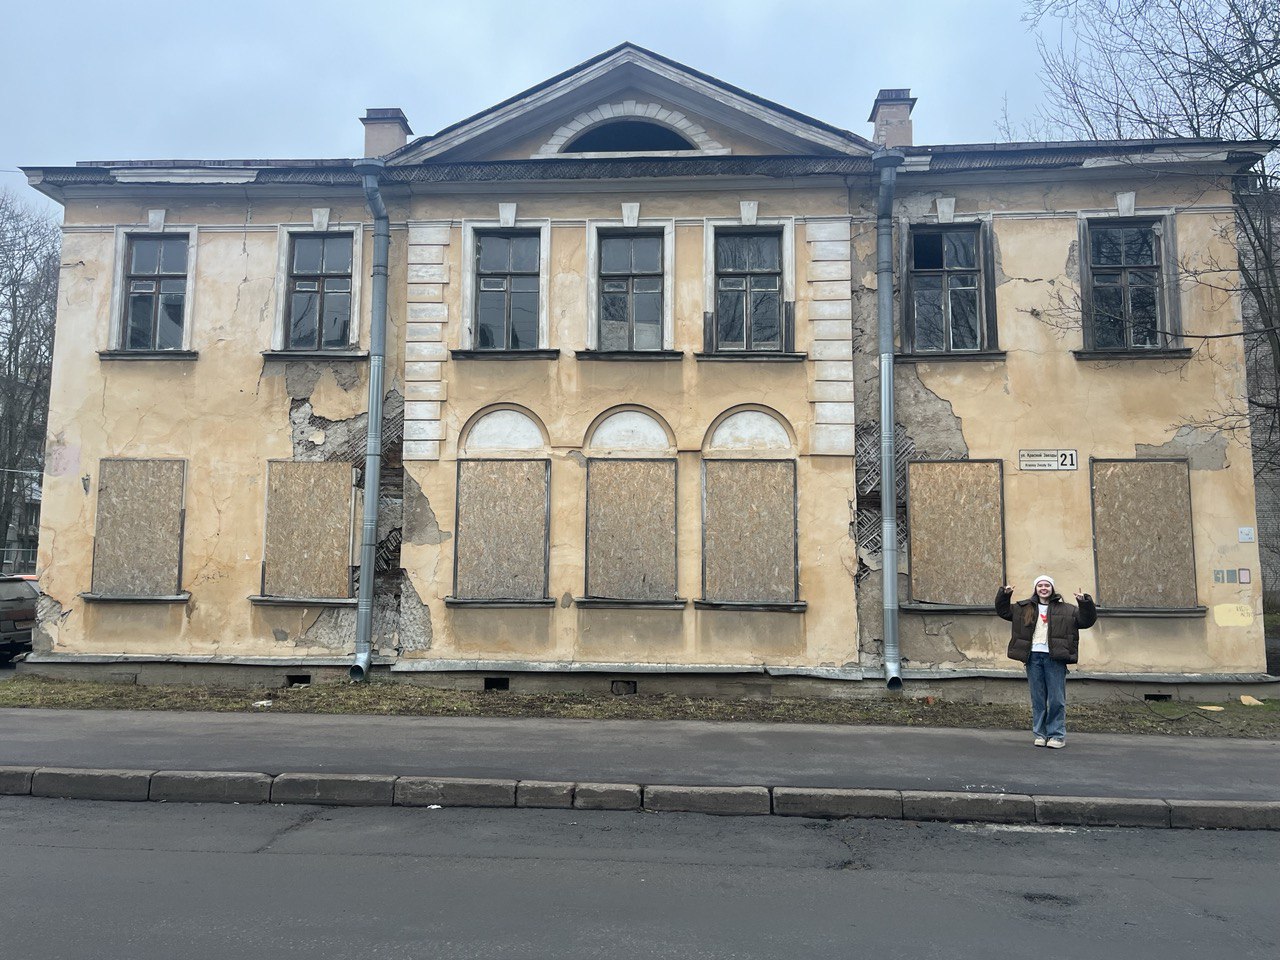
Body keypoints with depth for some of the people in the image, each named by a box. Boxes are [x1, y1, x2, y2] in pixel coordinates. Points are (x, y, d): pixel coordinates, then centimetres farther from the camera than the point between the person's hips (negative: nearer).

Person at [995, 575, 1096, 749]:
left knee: (1057, 699, -2)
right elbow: (1003, 610, 22)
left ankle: (1057, 736, 5)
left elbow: (1086, 620, 8)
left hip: (1055, 658, -2)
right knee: (1037, 699, 6)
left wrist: (1085, 603, -7)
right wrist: (1004, 594, 6)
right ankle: (1040, 734, 12)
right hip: (1033, 657, 2)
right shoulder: (1024, 608, 16)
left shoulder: (1066, 610, 11)